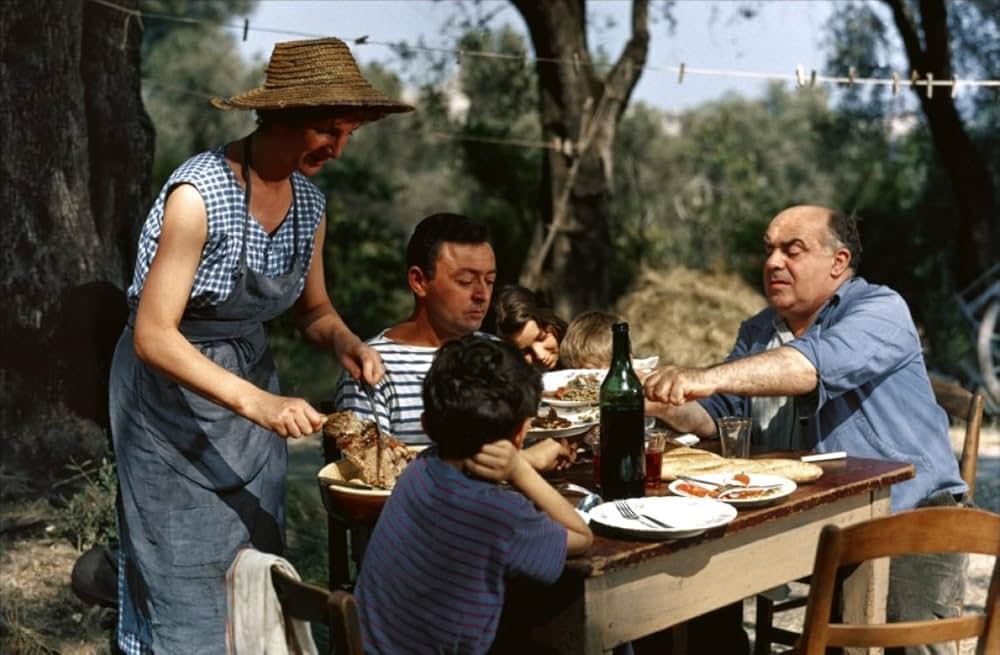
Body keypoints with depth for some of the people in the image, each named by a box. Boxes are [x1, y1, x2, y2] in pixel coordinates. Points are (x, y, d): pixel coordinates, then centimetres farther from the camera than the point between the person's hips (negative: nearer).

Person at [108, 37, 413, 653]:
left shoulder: (309, 202, -2)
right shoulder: (198, 193, -24)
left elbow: (313, 308, 12)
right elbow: (153, 336, -26)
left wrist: (345, 341, -10)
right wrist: (254, 402, -35)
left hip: (251, 380, 7)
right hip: (173, 392, -6)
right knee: (188, 582, 0)